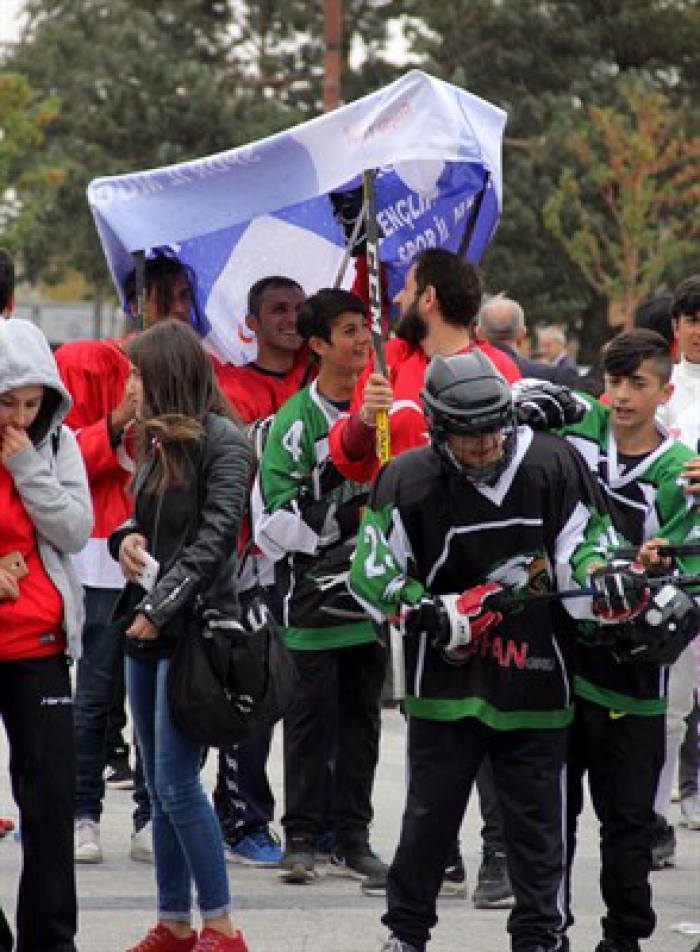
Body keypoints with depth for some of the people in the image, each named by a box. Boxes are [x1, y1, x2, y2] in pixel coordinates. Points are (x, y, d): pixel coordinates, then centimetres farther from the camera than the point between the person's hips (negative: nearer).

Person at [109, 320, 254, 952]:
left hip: (196, 625, -8)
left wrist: (159, 606, -20)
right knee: (160, 785, 9)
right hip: (148, 634, 8)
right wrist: (126, 540, 1)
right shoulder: (158, 443, 15)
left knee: (177, 782, -11)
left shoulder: (224, 443, -9)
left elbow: (214, 538, -16)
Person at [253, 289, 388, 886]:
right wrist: (350, 517, -16)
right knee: (313, 719, -1)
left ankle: (352, 839, 13)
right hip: (314, 598, -5)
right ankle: (302, 839, 6)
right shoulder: (296, 420, -8)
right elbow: (274, 520, -13)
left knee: (362, 718, 8)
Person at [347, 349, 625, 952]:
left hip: (534, 675, 0)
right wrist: (434, 612, -11)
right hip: (445, 678, 0)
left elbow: (585, 543, 4)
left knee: (537, 816, 5)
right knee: (430, 812, 6)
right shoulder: (409, 481, -5)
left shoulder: (553, 465, -4)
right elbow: (370, 575, -2)